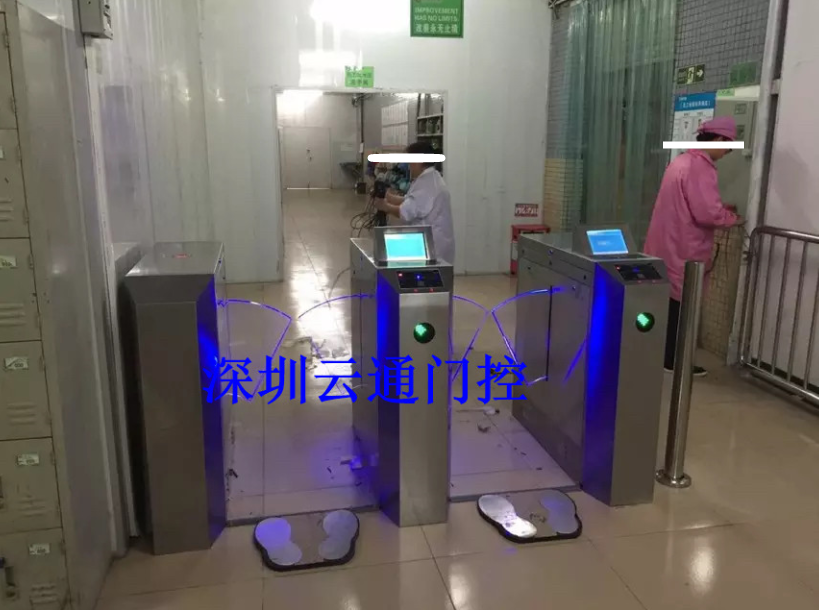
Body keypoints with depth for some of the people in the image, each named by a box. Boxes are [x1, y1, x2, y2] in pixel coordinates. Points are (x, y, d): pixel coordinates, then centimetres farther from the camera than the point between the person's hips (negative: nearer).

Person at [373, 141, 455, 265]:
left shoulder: (428, 183, -20)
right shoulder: (429, 179, 15)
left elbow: (406, 212, -24)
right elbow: (409, 202, 16)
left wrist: (384, 207, -9)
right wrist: (386, 196, 5)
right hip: (431, 242, 11)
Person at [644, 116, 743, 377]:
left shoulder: (682, 160, 12)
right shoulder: (702, 167, -18)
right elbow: (707, 213, -24)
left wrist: (721, 207, 16)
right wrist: (732, 217, -5)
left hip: (668, 245, 9)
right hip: (684, 250, -9)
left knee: (667, 301, 16)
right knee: (681, 303, 1)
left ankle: (663, 354, 26)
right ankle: (674, 360, 11)